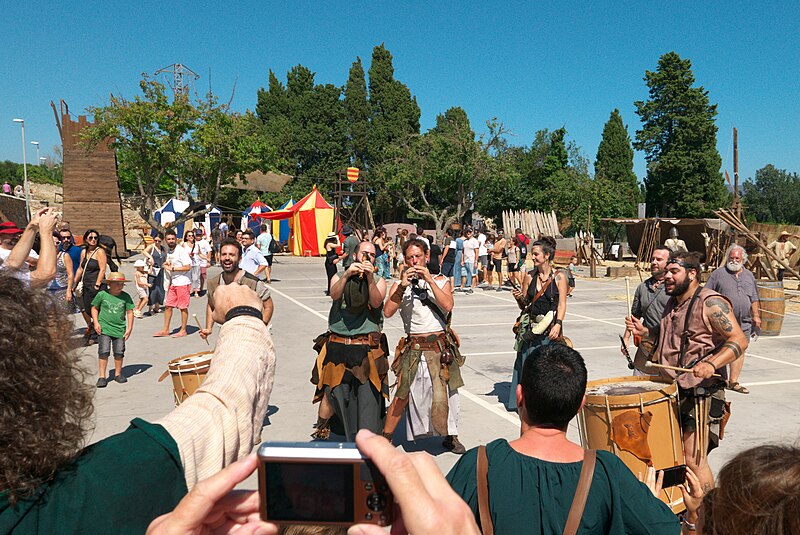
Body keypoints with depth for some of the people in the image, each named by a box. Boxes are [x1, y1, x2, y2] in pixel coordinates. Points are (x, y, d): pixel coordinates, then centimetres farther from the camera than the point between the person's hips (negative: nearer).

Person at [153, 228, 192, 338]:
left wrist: (172, 268, -19)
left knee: (183, 307, 1)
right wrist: (166, 265, 6)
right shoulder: (169, 251, 12)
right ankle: (165, 330, 16)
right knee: (168, 305, 8)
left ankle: (183, 330, 11)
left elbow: (187, 267, -19)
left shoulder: (181, 250, -14)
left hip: (182, 283, -8)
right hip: (173, 283, 8)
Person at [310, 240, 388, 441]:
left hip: (367, 349, -1)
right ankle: (321, 429, 32)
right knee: (333, 391, 8)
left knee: (368, 396, -7)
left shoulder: (379, 280, 9)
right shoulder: (339, 277, 12)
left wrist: (370, 278, -20)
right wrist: (347, 275, -23)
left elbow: (376, 302, -10)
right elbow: (334, 295, -10)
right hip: (338, 346, 1)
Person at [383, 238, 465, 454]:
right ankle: (385, 437, 11)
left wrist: (429, 280, -15)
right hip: (414, 349, -1)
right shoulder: (399, 285, 5)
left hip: (441, 346, 1)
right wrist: (403, 286, -18)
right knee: (403, 394, -2)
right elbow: (387, 312, -10)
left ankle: (450, 436, 28)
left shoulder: (441, 281, 7)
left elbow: (447, 306, -12)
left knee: (447, 391, 9)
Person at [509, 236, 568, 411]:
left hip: (550, 328, -2)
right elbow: (523, 306, 11)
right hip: (531, 327, 3)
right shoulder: (529, 276, 6)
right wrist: (518, 297, -10)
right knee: (527, 363, 3)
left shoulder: (559, 276, -1)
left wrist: (558, 324, -17)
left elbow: (562, 304, -5)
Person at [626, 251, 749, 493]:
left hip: (701, 393, -8)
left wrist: (711, 364, -33)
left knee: (693, 460, -7)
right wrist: (644, 332, 9)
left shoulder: (711, 303, -12)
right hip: (671, 390, 9)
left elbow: (739, 341, -18)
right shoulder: (673, 303, 15)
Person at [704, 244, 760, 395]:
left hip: (744, 323, 5)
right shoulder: (718, 274, -1)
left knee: (740, 351, 7)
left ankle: (733, 381, 16)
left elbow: (754, 298, 19)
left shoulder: (749, 275, 13)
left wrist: (756, 315, 13)